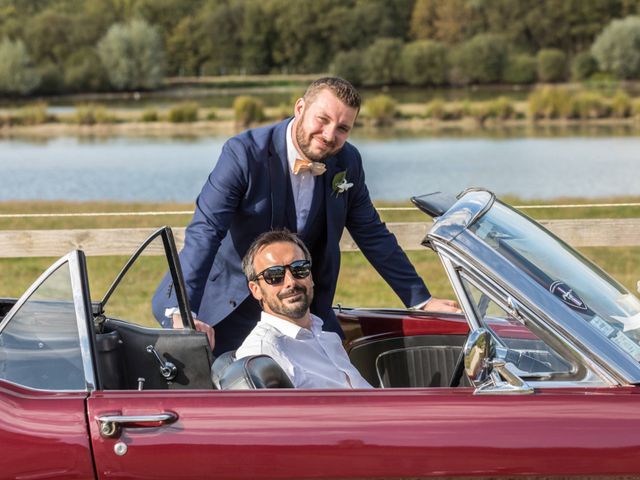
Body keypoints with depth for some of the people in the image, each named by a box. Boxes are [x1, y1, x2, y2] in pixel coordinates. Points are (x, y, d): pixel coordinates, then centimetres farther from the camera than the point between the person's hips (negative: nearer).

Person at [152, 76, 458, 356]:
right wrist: (181, 312, -39)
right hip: (230, 309, -4)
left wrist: (421, 301, 8)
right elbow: (204, 232, -27)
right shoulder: (244, 153, -19)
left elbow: (373, 237, 9)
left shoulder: (347, 163, -3)